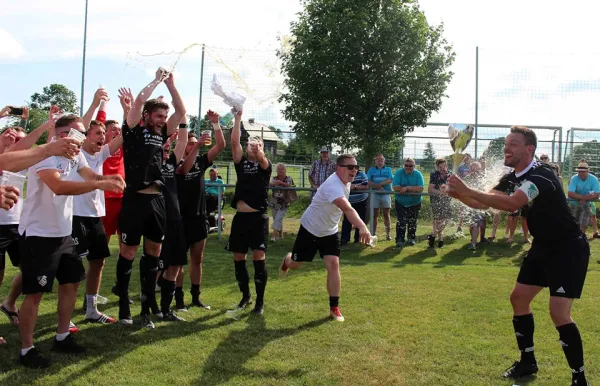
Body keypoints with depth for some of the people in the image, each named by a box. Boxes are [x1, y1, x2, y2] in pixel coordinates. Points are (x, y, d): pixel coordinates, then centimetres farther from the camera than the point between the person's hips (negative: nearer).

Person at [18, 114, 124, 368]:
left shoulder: (76, 156, 7)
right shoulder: (45, 154, -20)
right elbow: (58, 186, -35)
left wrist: (109, 178, -22)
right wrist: (99, 184, -41)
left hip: (63, 233, 9)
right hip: (38, 235, -9)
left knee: (71, 283, 15)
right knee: (35, 293, -2)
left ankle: (62, 338, 28)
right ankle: (26, 350, 10)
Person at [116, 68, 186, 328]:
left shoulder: (160, 134, 14)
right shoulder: (133, 131, -2)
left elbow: (181, 112, 14)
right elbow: (139, 101, -15)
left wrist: (170, 85, 8)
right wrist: (157, 80, -3)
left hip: (157, 200, 6)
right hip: (135, 199, -6)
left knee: (153, 253, 9)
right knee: (128, 253, 3)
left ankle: (148, 304, 18)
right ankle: (124, 305, 13)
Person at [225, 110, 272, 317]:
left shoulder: (265, 165, 4)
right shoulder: (241, 162, 12)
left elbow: (261, 158, -20)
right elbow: (234, 142, 1)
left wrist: (258, 150, -42)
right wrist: (238, 118, -3)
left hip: (258, 218, -3)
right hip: (240, 217, 4)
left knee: (258, 258, -6)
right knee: (238, 259, 7)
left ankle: (260, 301, 3)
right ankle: (245, 296, 24)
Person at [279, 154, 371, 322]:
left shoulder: (346, 181, -8)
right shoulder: (333, 185, -37)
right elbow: (347, 209, -55)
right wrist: (362, 227, -68)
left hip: (330, 232, 6)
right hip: (310, 229, -6)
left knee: (333, 264, -11)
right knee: (295, 265, 11)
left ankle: (334, 307, -1)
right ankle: (287, 260, 51)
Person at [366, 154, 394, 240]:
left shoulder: (388, 169, 11)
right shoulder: (371, 170, 10)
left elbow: (390, 180, -5)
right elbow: (368, 182, -3)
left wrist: (380, 184, -17)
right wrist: (378, 187, -17)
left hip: (386, 194, 0)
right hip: (374, 194, 0)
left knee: (386, 215, 2)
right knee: (375, 215, 3)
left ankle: (388, 234, 6)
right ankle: (374, 233, 9)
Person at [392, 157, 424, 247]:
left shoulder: (418, 174, -9)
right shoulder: (399, 173, -10)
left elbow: (420, 188, -20)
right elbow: (395, 187, -22)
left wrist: (407, 187, -25)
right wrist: (413, 189, -19)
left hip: (415, 203, 1)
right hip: (401, 202, -1)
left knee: (412, 222, 13)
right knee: (401, 222, -8)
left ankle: (411, 238, 30)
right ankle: (399, 240, -3)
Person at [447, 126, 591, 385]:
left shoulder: (541, 175, -28)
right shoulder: (512, 179, 1)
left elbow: (511, 204, -43)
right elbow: (483, 203, -2)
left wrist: (467, 190, -45)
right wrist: (460, 195, -22)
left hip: (569, 249, -9)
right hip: (543, 247, 9)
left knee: (559, 313, -16)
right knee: (518, 298, 11)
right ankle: (528, 362, 26)